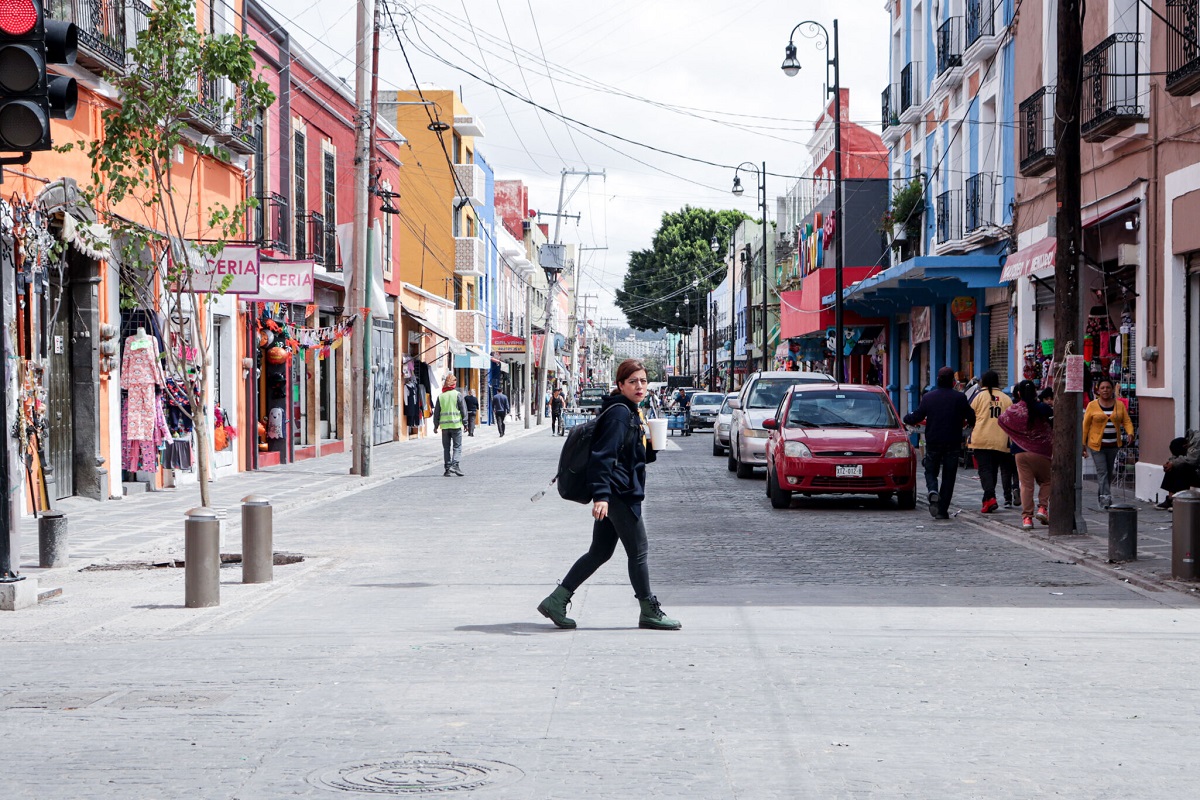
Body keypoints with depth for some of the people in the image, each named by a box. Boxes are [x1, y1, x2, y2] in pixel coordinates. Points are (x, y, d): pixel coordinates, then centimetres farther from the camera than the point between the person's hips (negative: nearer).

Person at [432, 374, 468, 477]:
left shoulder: (440, 396, 6)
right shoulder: (457, 395, -4)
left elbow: (436, 412, 9)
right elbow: (463, 410, -3)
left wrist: (436, 425, 17)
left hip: (444, 426, 3)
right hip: (456, 424, -3)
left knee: (446, 448, 9)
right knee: (457, 446, 0)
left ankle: (448, 469, 6)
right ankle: (454, 464, -18)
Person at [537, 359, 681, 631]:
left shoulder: (630, 412, 17)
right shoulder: (619, 412, -14)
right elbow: (603, 454, -22)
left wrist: (650, 447, 7)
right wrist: (601, 494, -29)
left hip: (618, 494, 10)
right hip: (619, 493, -10)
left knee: (600, 552, 11)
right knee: (639, 552, -1)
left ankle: (556, 601, 12)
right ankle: (649, 612, 10)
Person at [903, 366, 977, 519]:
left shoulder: (928, 397, -3)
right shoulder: (960, 398, -5)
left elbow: (916, 417, 1)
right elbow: (971, 417, 3)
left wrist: (906, 418, 23)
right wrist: (970, 424, 27)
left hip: (933, 443, 0)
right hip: (953, 444, 0)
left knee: (930, 472, 15)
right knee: (948, 477, 7)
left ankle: (933, 491, -17)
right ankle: (943, 510, 4)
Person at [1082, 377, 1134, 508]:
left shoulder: (1119, 405, 6)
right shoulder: (1092, 405, -1)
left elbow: (1127, 421, 3)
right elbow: (1085, 425, 1)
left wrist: (1130, 433, -17)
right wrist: (1082, 444, -2)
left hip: (1113, 445, 3)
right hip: (1096, 445, -3)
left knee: (1109, 472, 11)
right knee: (1102, 472, -11)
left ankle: (1101, 492, 30)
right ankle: (1106, 498, -15)